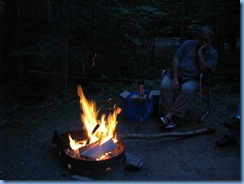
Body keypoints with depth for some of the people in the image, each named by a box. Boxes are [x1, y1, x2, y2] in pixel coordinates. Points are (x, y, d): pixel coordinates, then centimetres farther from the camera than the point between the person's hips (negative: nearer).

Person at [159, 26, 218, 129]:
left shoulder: (212, 53, 7)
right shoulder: (188, 44, 8)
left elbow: (203, 70, -8)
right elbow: (175, 59, -2)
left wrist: (200, 51, -9)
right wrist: (174, 79, -15)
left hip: (191, 79, -1)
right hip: (175, 73, 1)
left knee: (187, 89, -36)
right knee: (164, 86, -30)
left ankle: (171, 116, -32)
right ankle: (172, 118, -27)